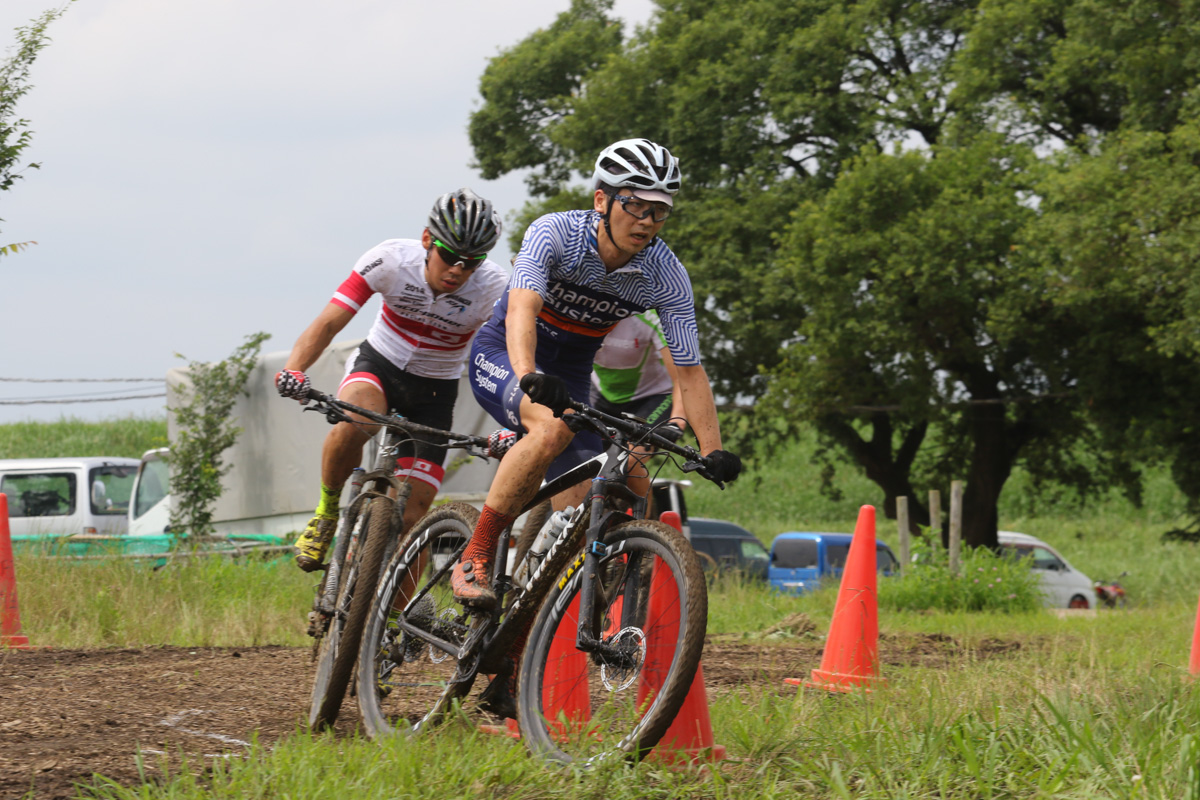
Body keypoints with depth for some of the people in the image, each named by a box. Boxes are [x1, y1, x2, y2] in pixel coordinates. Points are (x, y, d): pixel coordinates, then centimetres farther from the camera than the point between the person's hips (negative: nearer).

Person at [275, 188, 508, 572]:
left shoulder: (492, 286, -24)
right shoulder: (391, 260, -24)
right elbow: (327, 323, -26)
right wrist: (292, 370, -44)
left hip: (434, 392, 1)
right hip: (378, 366, -1)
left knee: (411, 519, -8)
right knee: (351, 423, -37)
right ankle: (326, 515, -12)